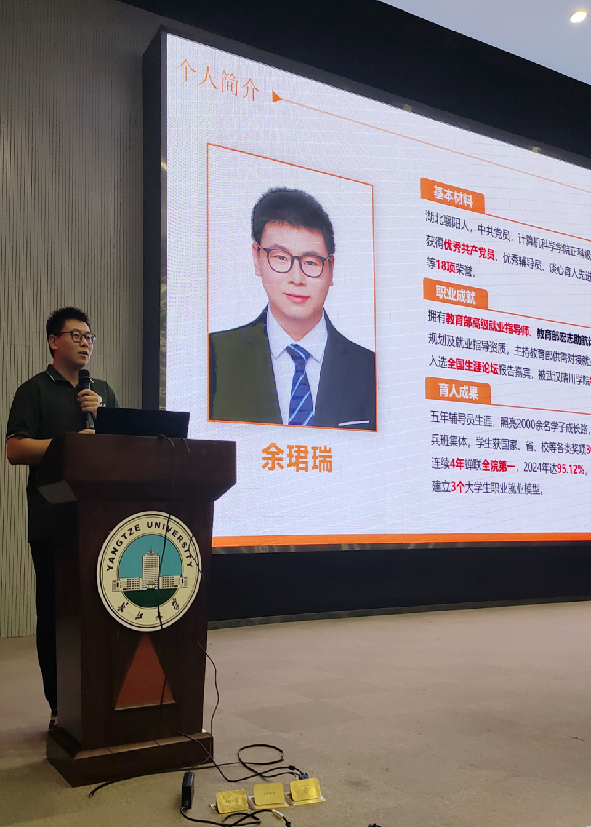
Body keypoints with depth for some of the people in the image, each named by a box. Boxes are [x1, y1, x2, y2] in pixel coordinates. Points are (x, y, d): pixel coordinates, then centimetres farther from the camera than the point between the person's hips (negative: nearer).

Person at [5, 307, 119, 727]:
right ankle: (61, 706, 12)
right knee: (55, 612, 1)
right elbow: (15, 449, -6)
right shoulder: (35, 390, 4)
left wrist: (101, 415, -1)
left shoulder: (103, 391, 18)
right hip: (53, 522, -4)